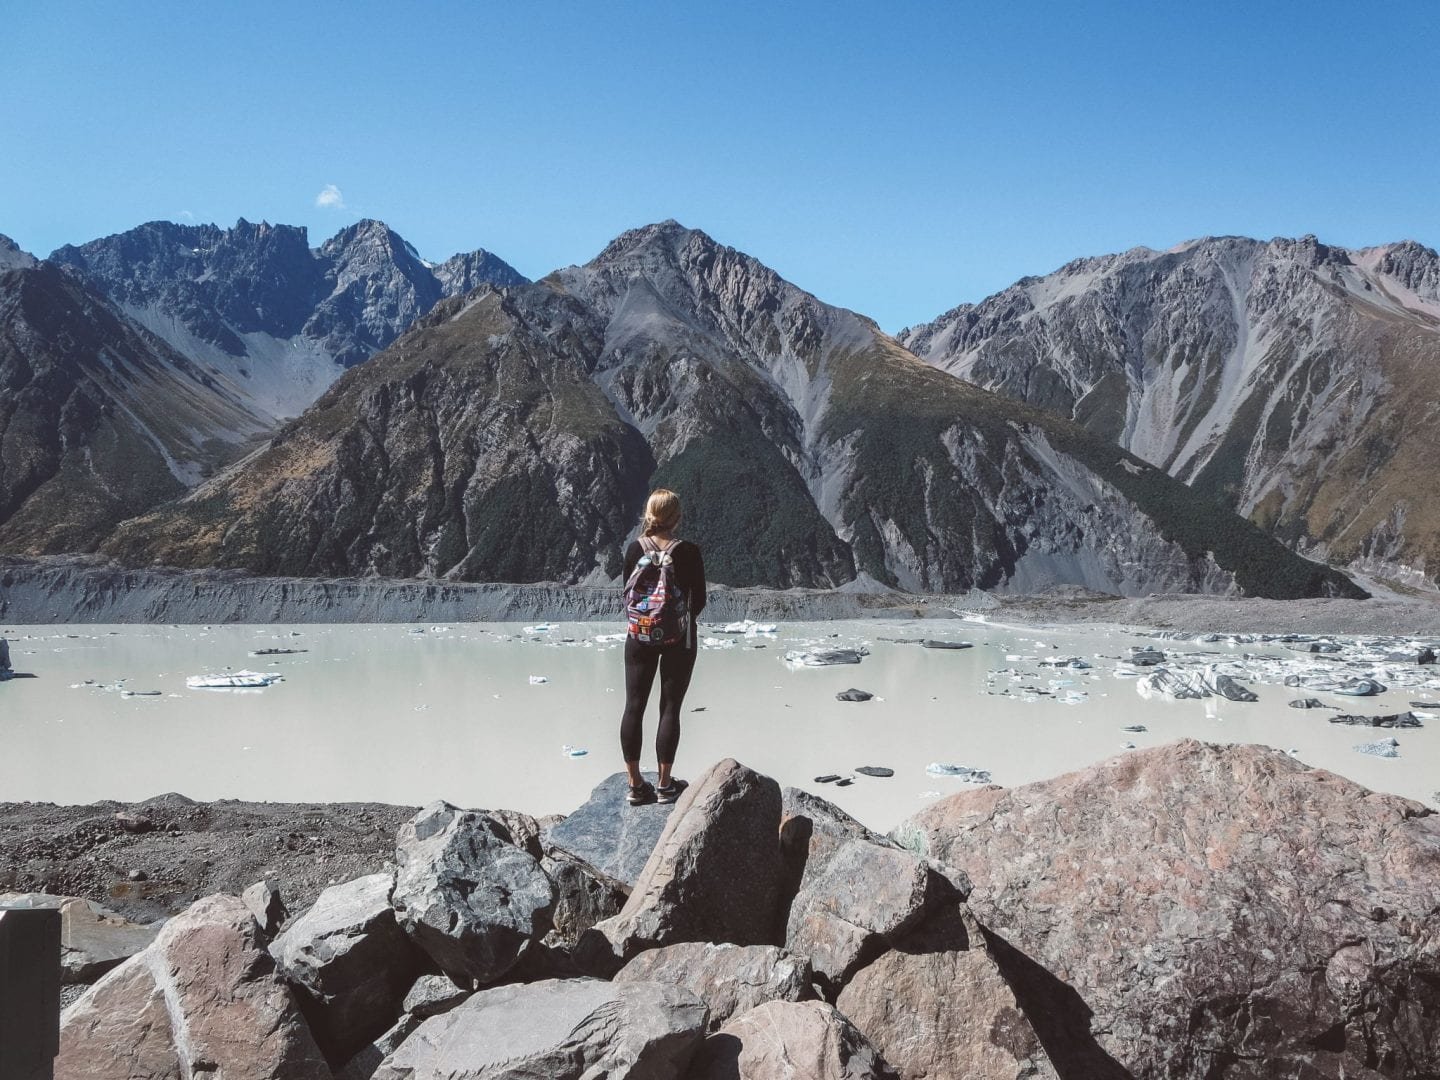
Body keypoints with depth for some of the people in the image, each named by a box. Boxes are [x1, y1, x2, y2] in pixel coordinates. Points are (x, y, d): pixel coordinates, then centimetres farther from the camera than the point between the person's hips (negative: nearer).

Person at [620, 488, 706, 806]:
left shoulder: (635, 549, -4)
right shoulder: (688, 552, -10)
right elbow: (699, 601, -5)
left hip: (640, 635, 2)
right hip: (678, 637, -2)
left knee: (634, 706, 7)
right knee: (670, 708, 5)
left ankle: (635, 784, 9)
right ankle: (665, 784, 8)